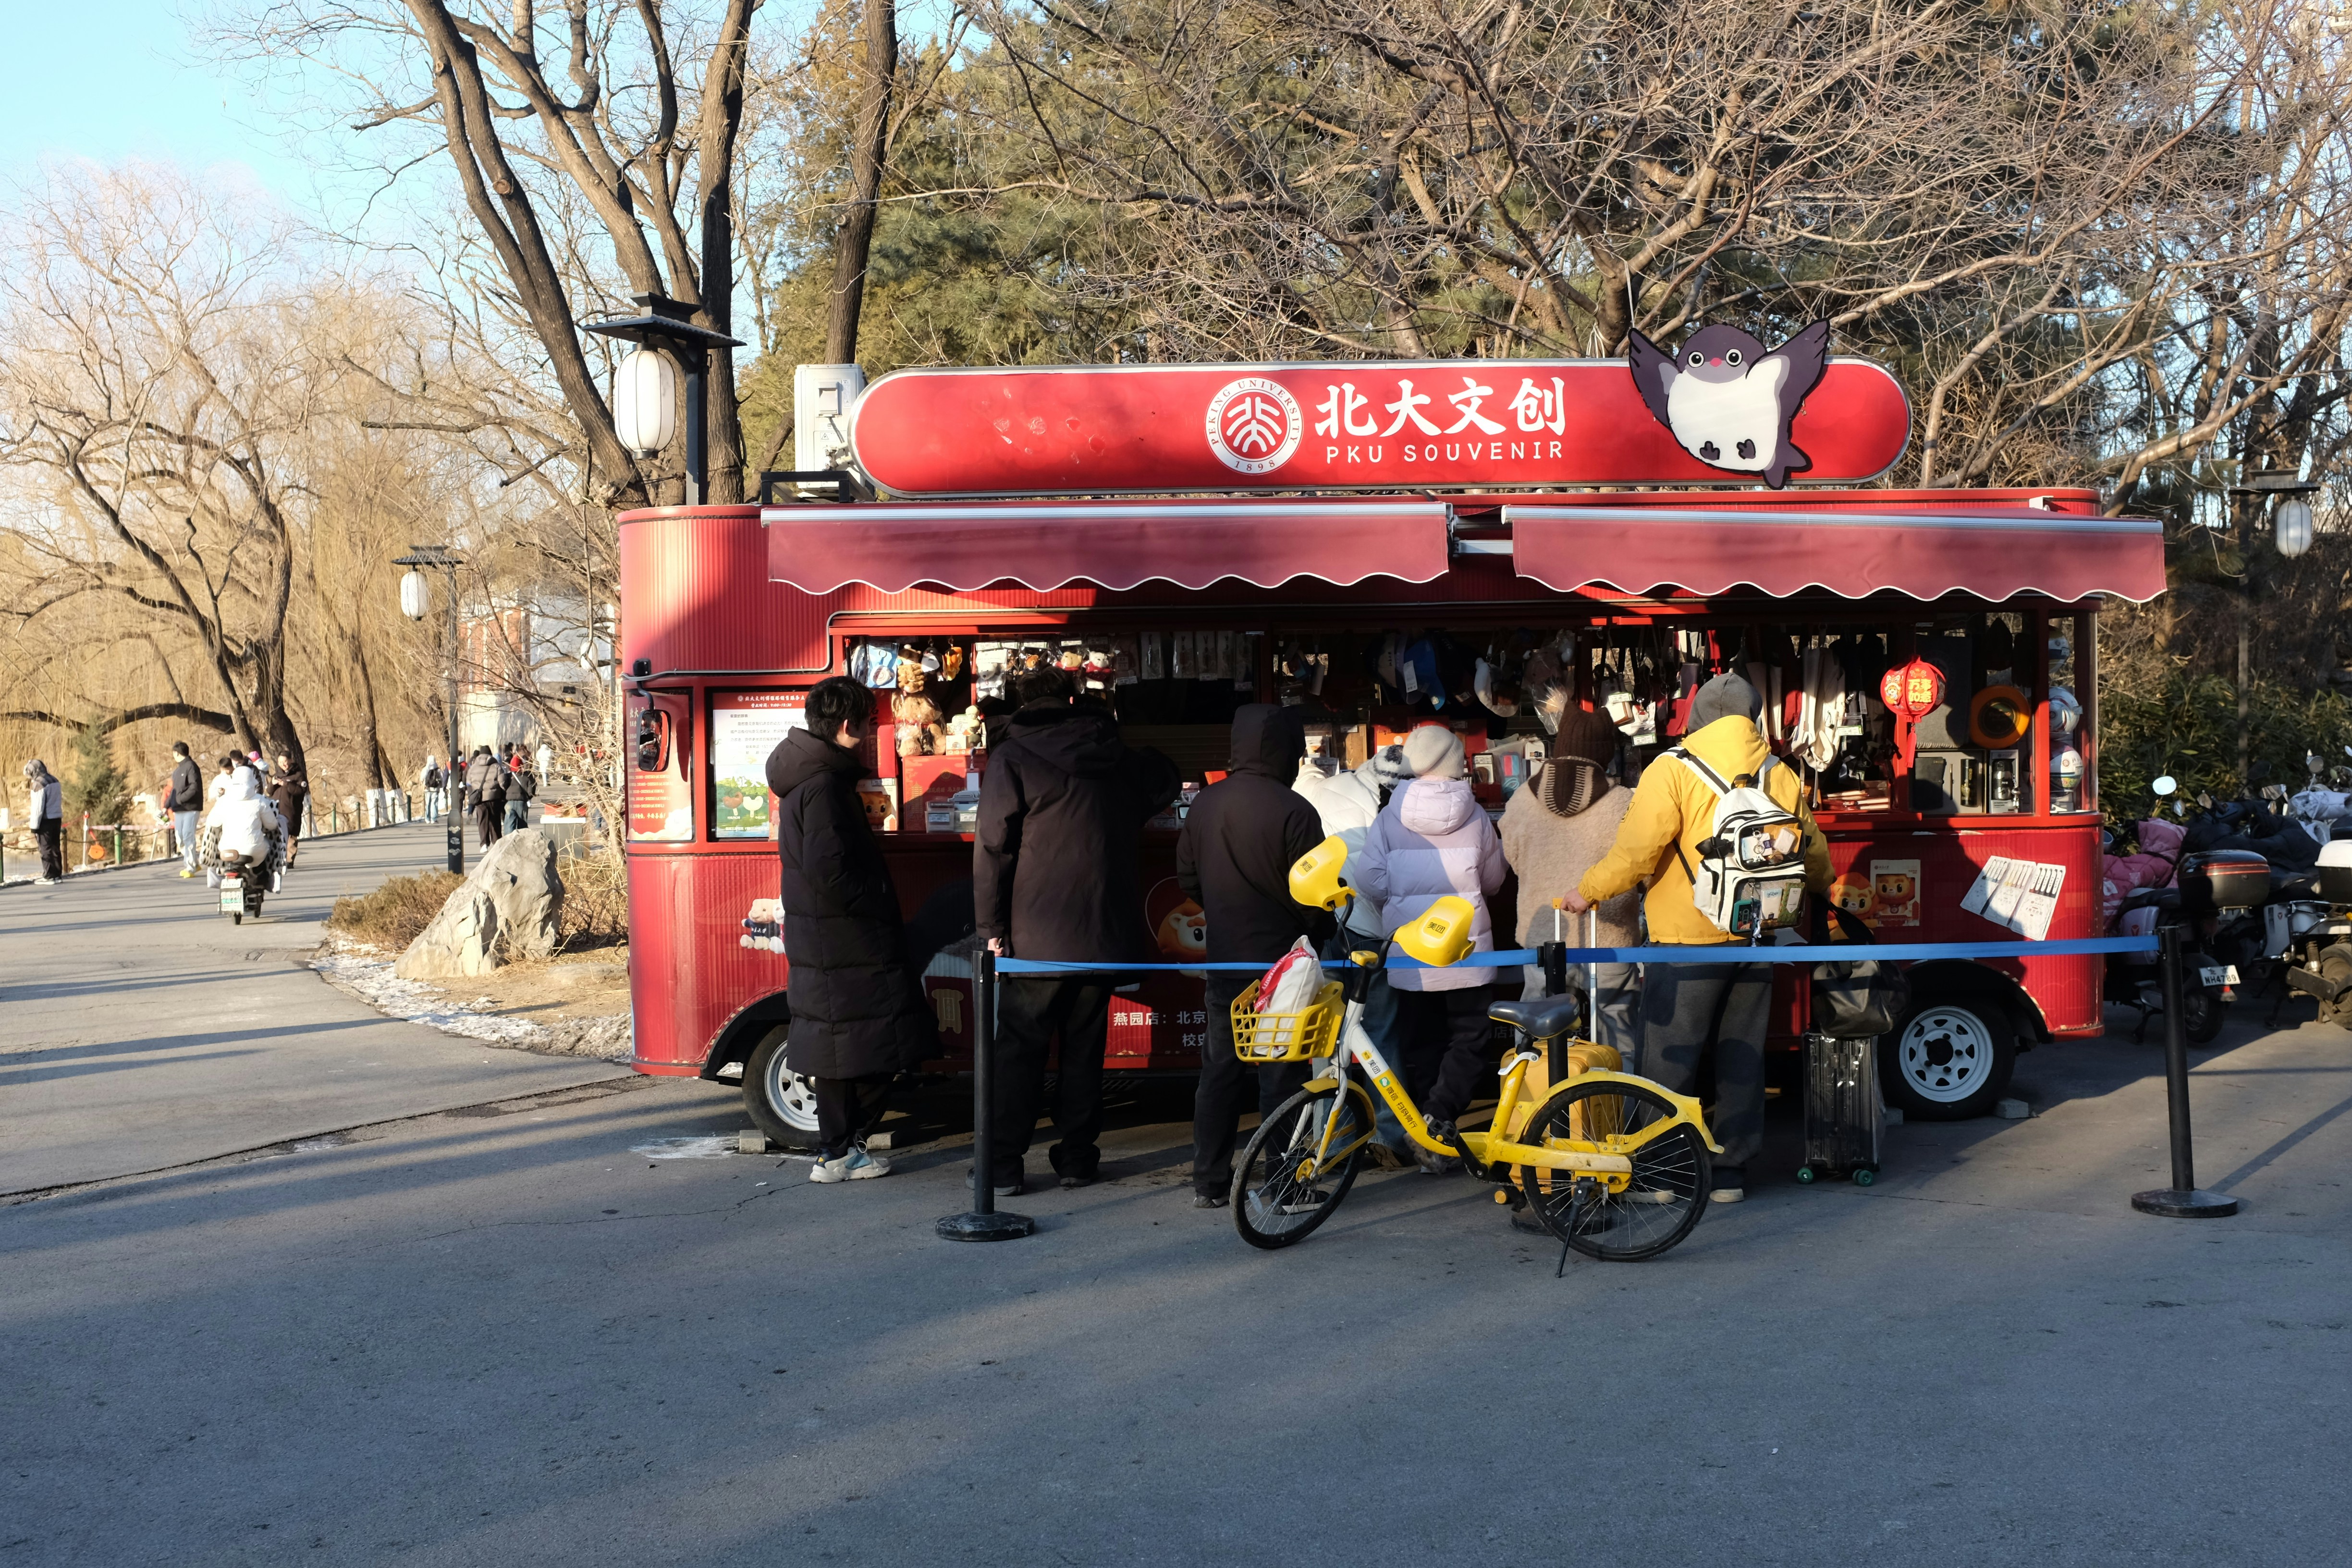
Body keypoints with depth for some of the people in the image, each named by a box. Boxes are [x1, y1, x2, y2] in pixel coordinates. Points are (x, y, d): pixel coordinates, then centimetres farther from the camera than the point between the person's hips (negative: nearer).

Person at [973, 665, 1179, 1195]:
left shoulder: (1012, 759, -4)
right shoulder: (1118, 757, 9)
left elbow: (993, 847, -8)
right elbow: (1163, 783, 32)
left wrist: (991, 927, -5)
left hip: (1038, 934, -4)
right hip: (1104, 932, 4)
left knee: (1019, 1047, 2)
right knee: (1085, 1047, 11)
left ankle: (1003, 1165, 2)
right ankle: (1078, 1157, 14)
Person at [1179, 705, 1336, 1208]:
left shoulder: (1204, 804, 2)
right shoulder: (1293, 811, -17)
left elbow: (1188, 879, 10)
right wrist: (1317, 938, 5)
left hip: (1224, 960, 6)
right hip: (1282, 960, -6)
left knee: (1220, 1070, 13)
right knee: (1281, 1074, 1)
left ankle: (1208, 1183, 17)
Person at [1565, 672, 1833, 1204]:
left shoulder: (1674, 770, -8)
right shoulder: (1779, 775, 8)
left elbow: (1637, 848, -17)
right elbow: (1812, 847, 20)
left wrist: (1589, 891, -4)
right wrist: (1820, 886, 41)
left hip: (1689, 940, -5)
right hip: (1757, 938, 5)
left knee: (1670, 1057, 2)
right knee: (1742, 1055, 12)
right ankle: (1731, 1170, 15)